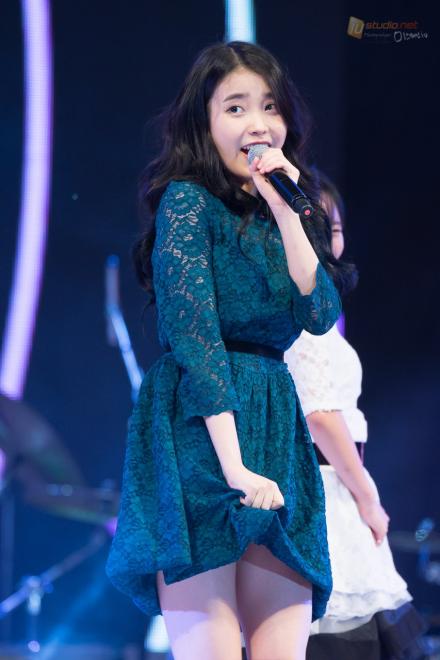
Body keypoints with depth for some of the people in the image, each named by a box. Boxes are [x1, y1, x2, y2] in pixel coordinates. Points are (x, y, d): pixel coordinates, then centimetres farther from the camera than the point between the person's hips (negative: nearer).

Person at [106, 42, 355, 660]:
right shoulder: (188, 200, -1)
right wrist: (233, 464, -20)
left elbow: (321, 313, 4)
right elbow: (195, 331, -12)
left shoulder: (278, 215, 19)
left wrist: (285, 209, -4)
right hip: (198, 429, -6)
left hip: (277, 434, 6)